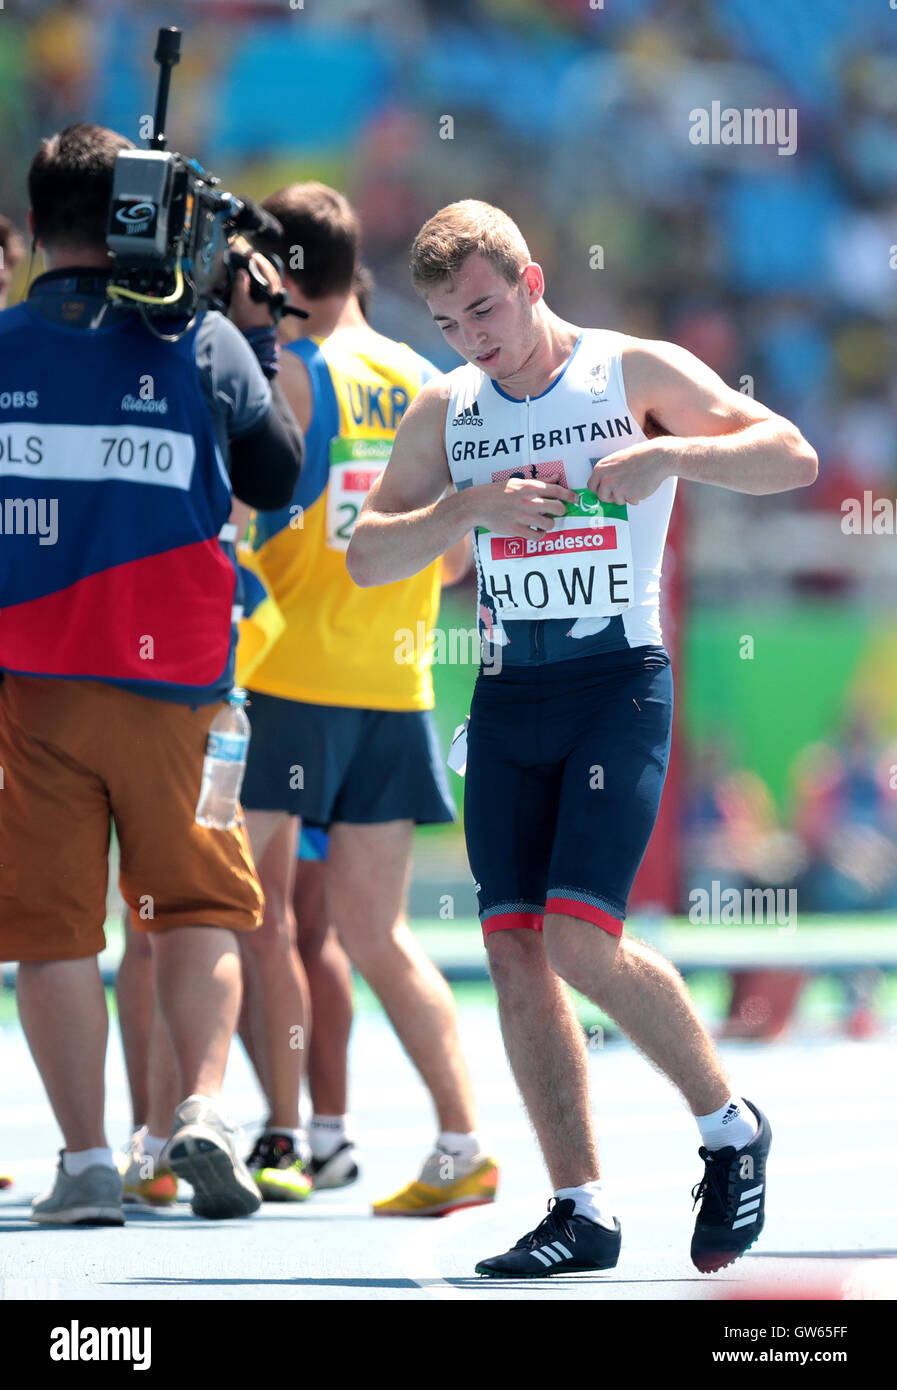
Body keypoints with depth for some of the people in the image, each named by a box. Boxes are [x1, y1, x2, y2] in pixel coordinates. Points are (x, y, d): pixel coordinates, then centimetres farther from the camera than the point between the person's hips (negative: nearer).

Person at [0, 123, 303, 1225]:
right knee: (196, 900, 14)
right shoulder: (204, 345, -2)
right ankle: (202, 1108, -5)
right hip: (168, 679, 0)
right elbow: (279, 481, 10)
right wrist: (257, 333, 16)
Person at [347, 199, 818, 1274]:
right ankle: (581, 1209, 2)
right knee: (515, 948, -3)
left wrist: (671, 454, -21)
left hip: (618, 685, -5)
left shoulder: (634, 373, -3)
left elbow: (792, 456, -6)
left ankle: (729, 1125, 5)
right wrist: (471, 507, -10)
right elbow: (366, 557, 6)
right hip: (506, 696, 5)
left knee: (580, 937, -17)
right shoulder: (446, 410, 9)